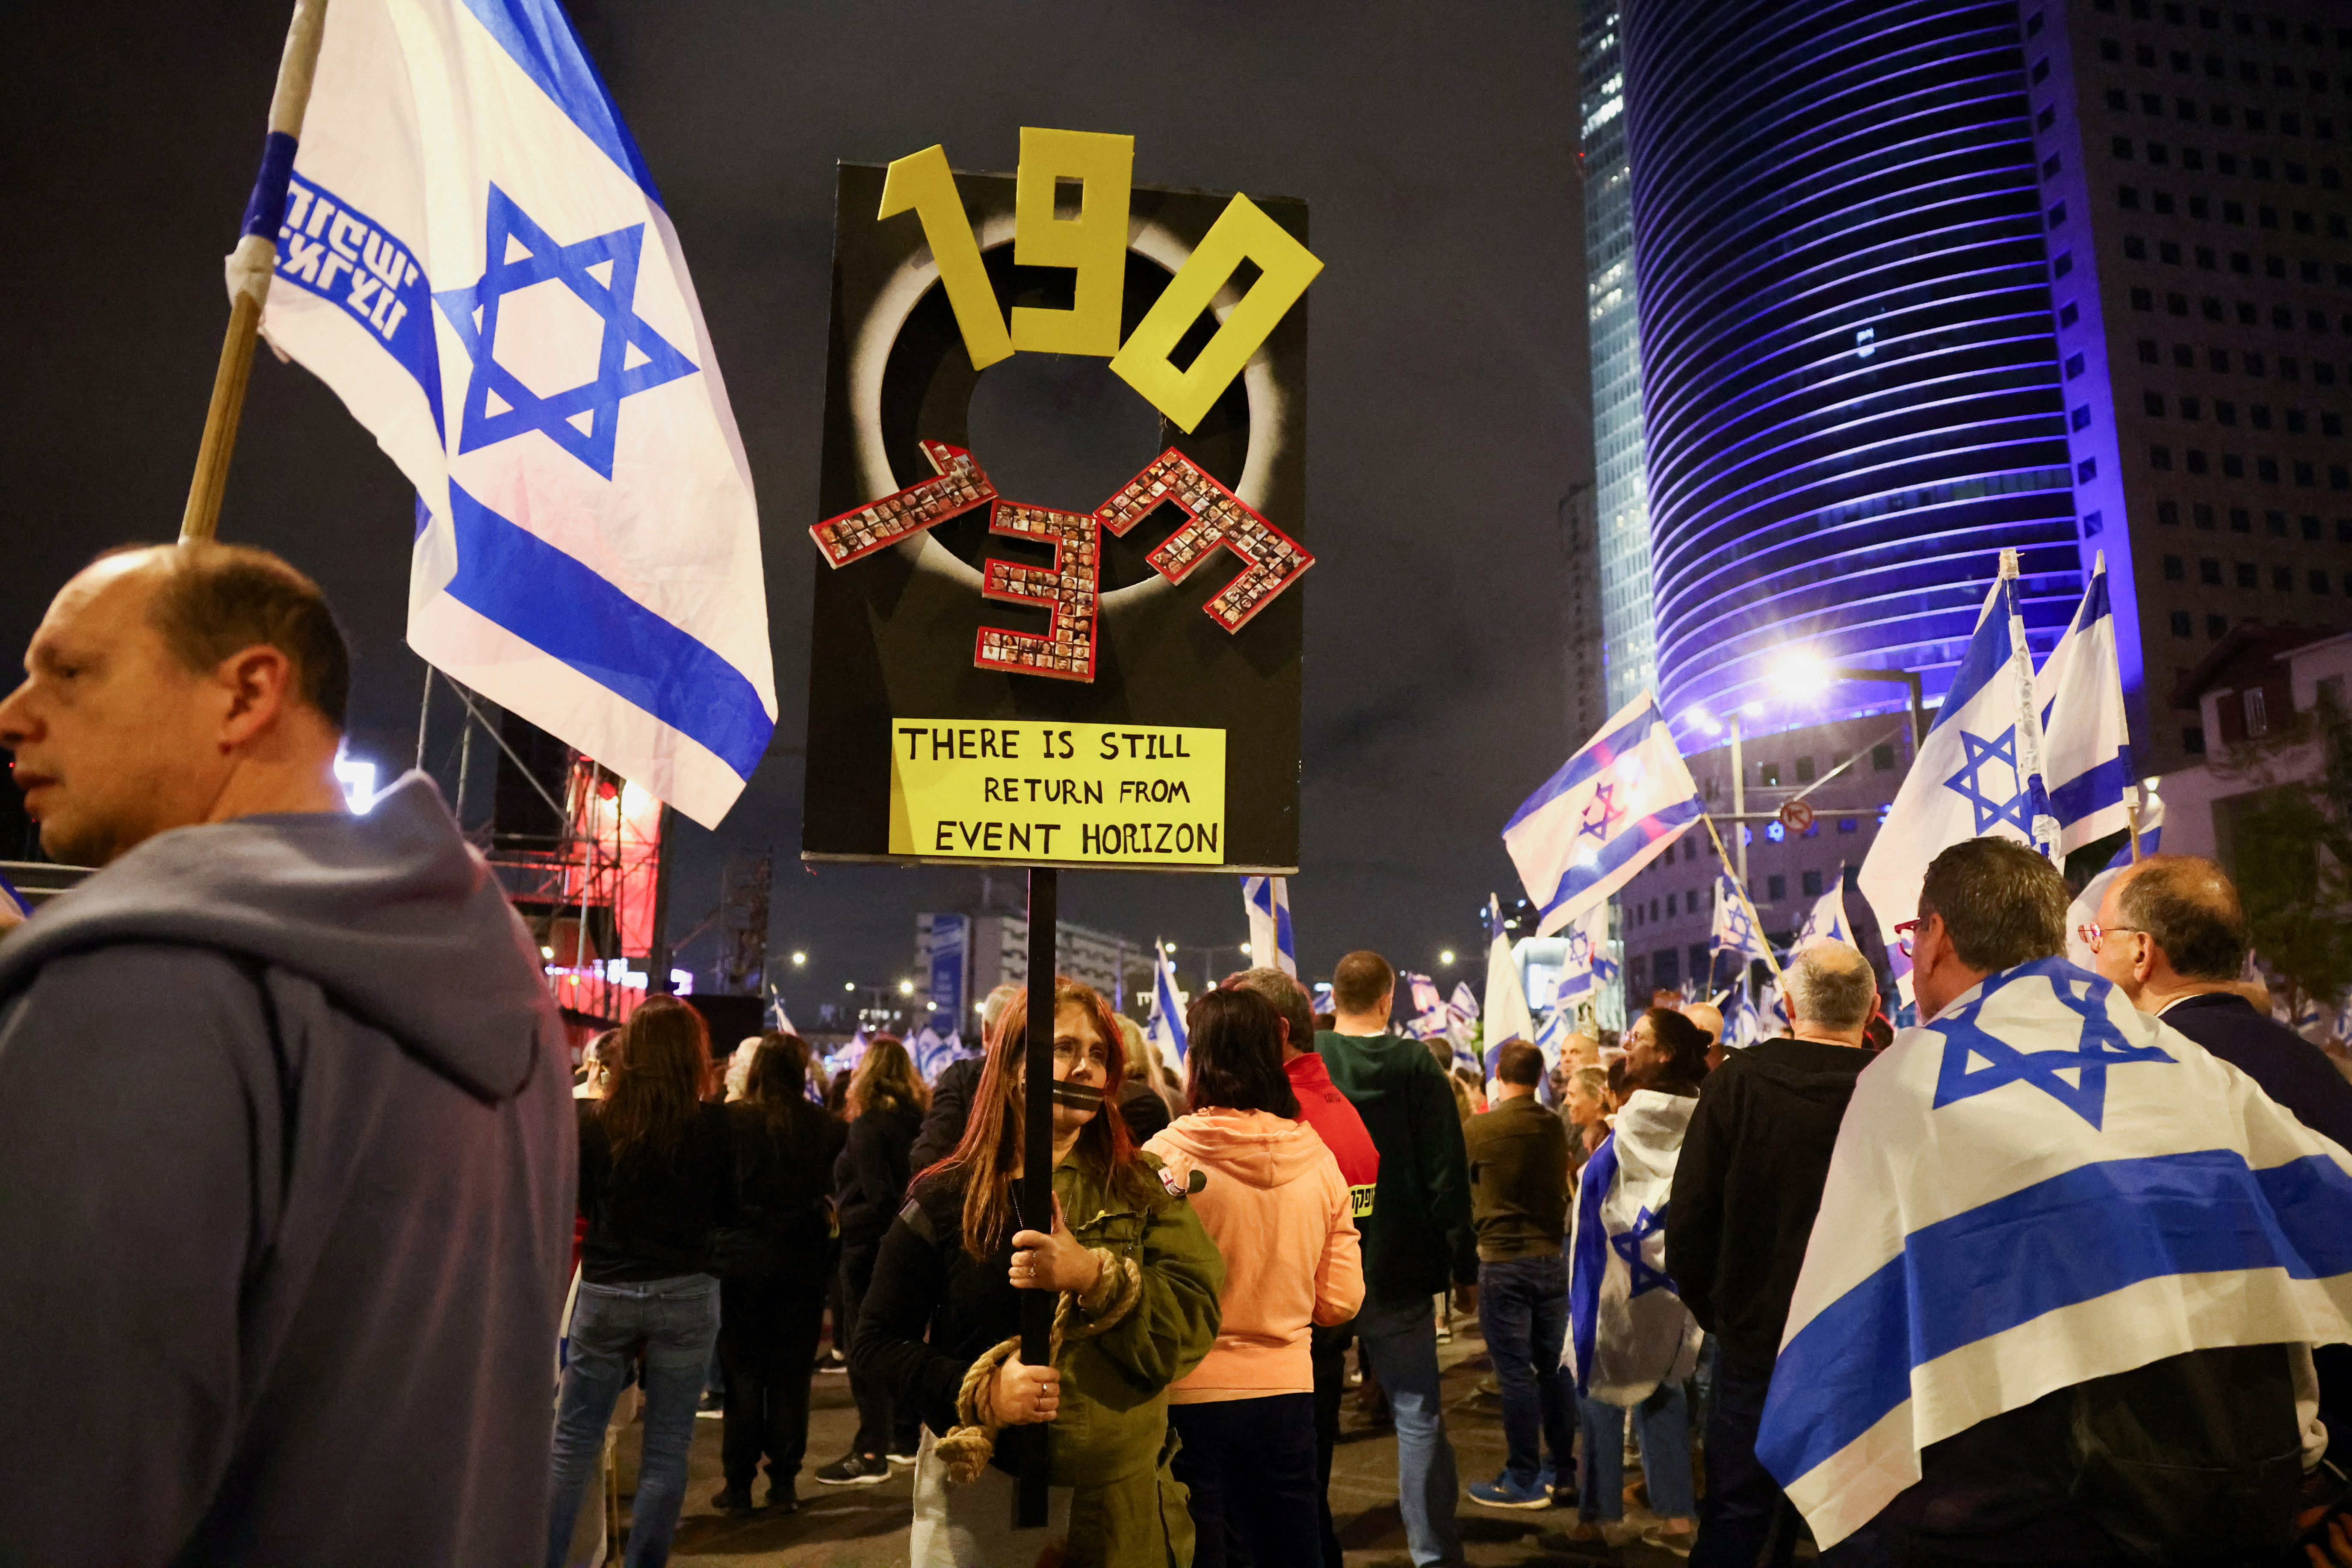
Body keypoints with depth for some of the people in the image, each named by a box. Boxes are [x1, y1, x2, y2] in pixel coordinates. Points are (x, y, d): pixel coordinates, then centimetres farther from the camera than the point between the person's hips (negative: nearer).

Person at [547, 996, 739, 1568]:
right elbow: (727, 1213, 3)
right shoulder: (714, 1125, -10)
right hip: (686, 1293, -1)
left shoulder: (594, 1121, -7)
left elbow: (583, 1204, 8)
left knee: (572, 1444, 14)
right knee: (666, 1450, 9)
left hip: (605, 1293, 1)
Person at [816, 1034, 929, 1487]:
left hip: (869, 1245, -8)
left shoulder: (870, 1123, -16)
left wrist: (842, 1216, -7)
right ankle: (905, 1439, 26)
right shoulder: (918, 1120, 4)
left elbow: (877, 1196, -20)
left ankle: (871, 1453, 2)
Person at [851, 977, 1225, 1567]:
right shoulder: (946, 1198, -3)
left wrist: (1093, 1276, -25)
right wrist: (979, 1392, -17)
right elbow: (875, 1343, -1)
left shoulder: (1142, 1190, 1)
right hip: (980, 1494, -1)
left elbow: (1195, 1323, -9)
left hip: (1122, 1499, 1)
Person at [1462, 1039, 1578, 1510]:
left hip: (1503, 1260, -5)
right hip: (1553, 1256, 5)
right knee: (1554, 1366, 15)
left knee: (1516, 1371, 1)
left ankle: (1525, 1480, 8)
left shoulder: (1477, 1130, -14)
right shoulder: (1556, 1127, 0)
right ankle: (1563, 1464, 26)